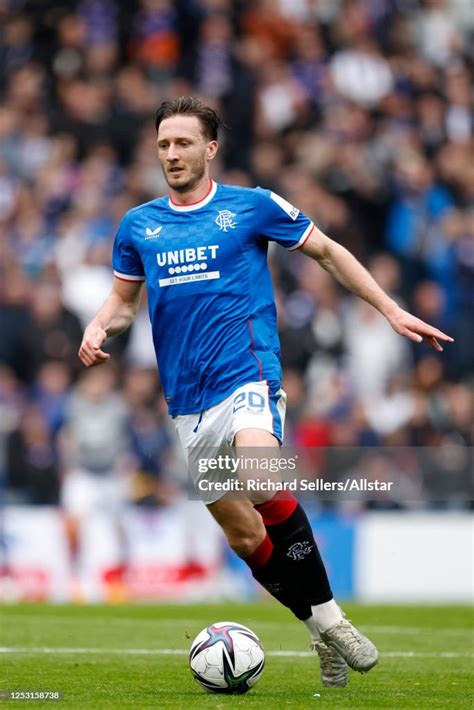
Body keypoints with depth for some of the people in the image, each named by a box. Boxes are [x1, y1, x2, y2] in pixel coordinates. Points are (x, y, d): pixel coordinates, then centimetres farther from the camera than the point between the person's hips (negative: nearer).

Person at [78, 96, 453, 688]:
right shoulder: (138, 226, 11)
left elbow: (327, 251, 12)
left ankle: (327, 615, -23)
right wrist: (97, 329, -1)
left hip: (247, 374, -5)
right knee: (243, 535, 4)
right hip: (188, 400, 5)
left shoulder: (252, 207, 2)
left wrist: (391, 311, 10)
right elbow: (123, 300, 21)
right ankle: (325, 637, 18)